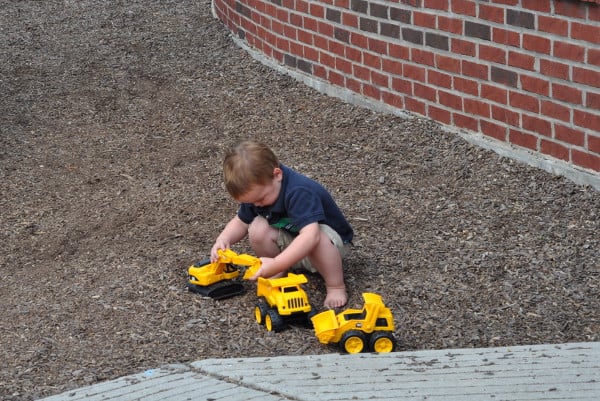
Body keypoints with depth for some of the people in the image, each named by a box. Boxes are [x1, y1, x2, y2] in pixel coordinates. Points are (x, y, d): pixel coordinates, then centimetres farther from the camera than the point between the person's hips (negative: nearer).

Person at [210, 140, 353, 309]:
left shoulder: (300, 192, -37)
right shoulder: (256, 191, -12)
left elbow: (310, 236, -49)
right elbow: (241, 222, 2)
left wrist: (276, 264, -53)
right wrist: (223, 239, -19)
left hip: (331, 240, -7)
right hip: (290, 241, 7)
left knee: (317, 240, -41)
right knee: (258, 229, -20)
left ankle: (336, 287, -21)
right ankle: (278, 275, 0)